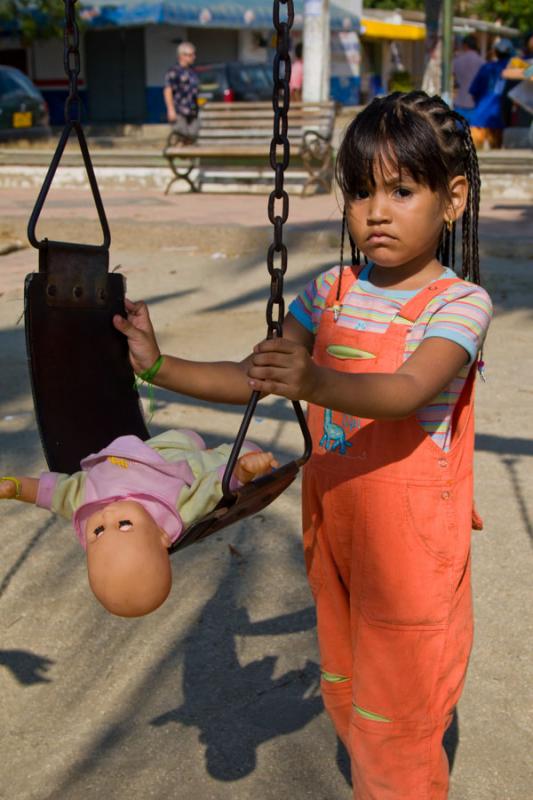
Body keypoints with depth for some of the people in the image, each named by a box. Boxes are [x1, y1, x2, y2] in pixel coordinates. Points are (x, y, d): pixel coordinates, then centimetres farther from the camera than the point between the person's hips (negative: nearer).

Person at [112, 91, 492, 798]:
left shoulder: (461, 302, -14)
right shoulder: (330, 293, 2)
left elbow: (409, 391, -32)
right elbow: (252, 379, 2)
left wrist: (315, 383, -49)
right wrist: (159, 367, -11)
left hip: (412, 534, -5)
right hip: (333, 519, 6)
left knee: (394, 715, 7)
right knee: (347, 694, 24)